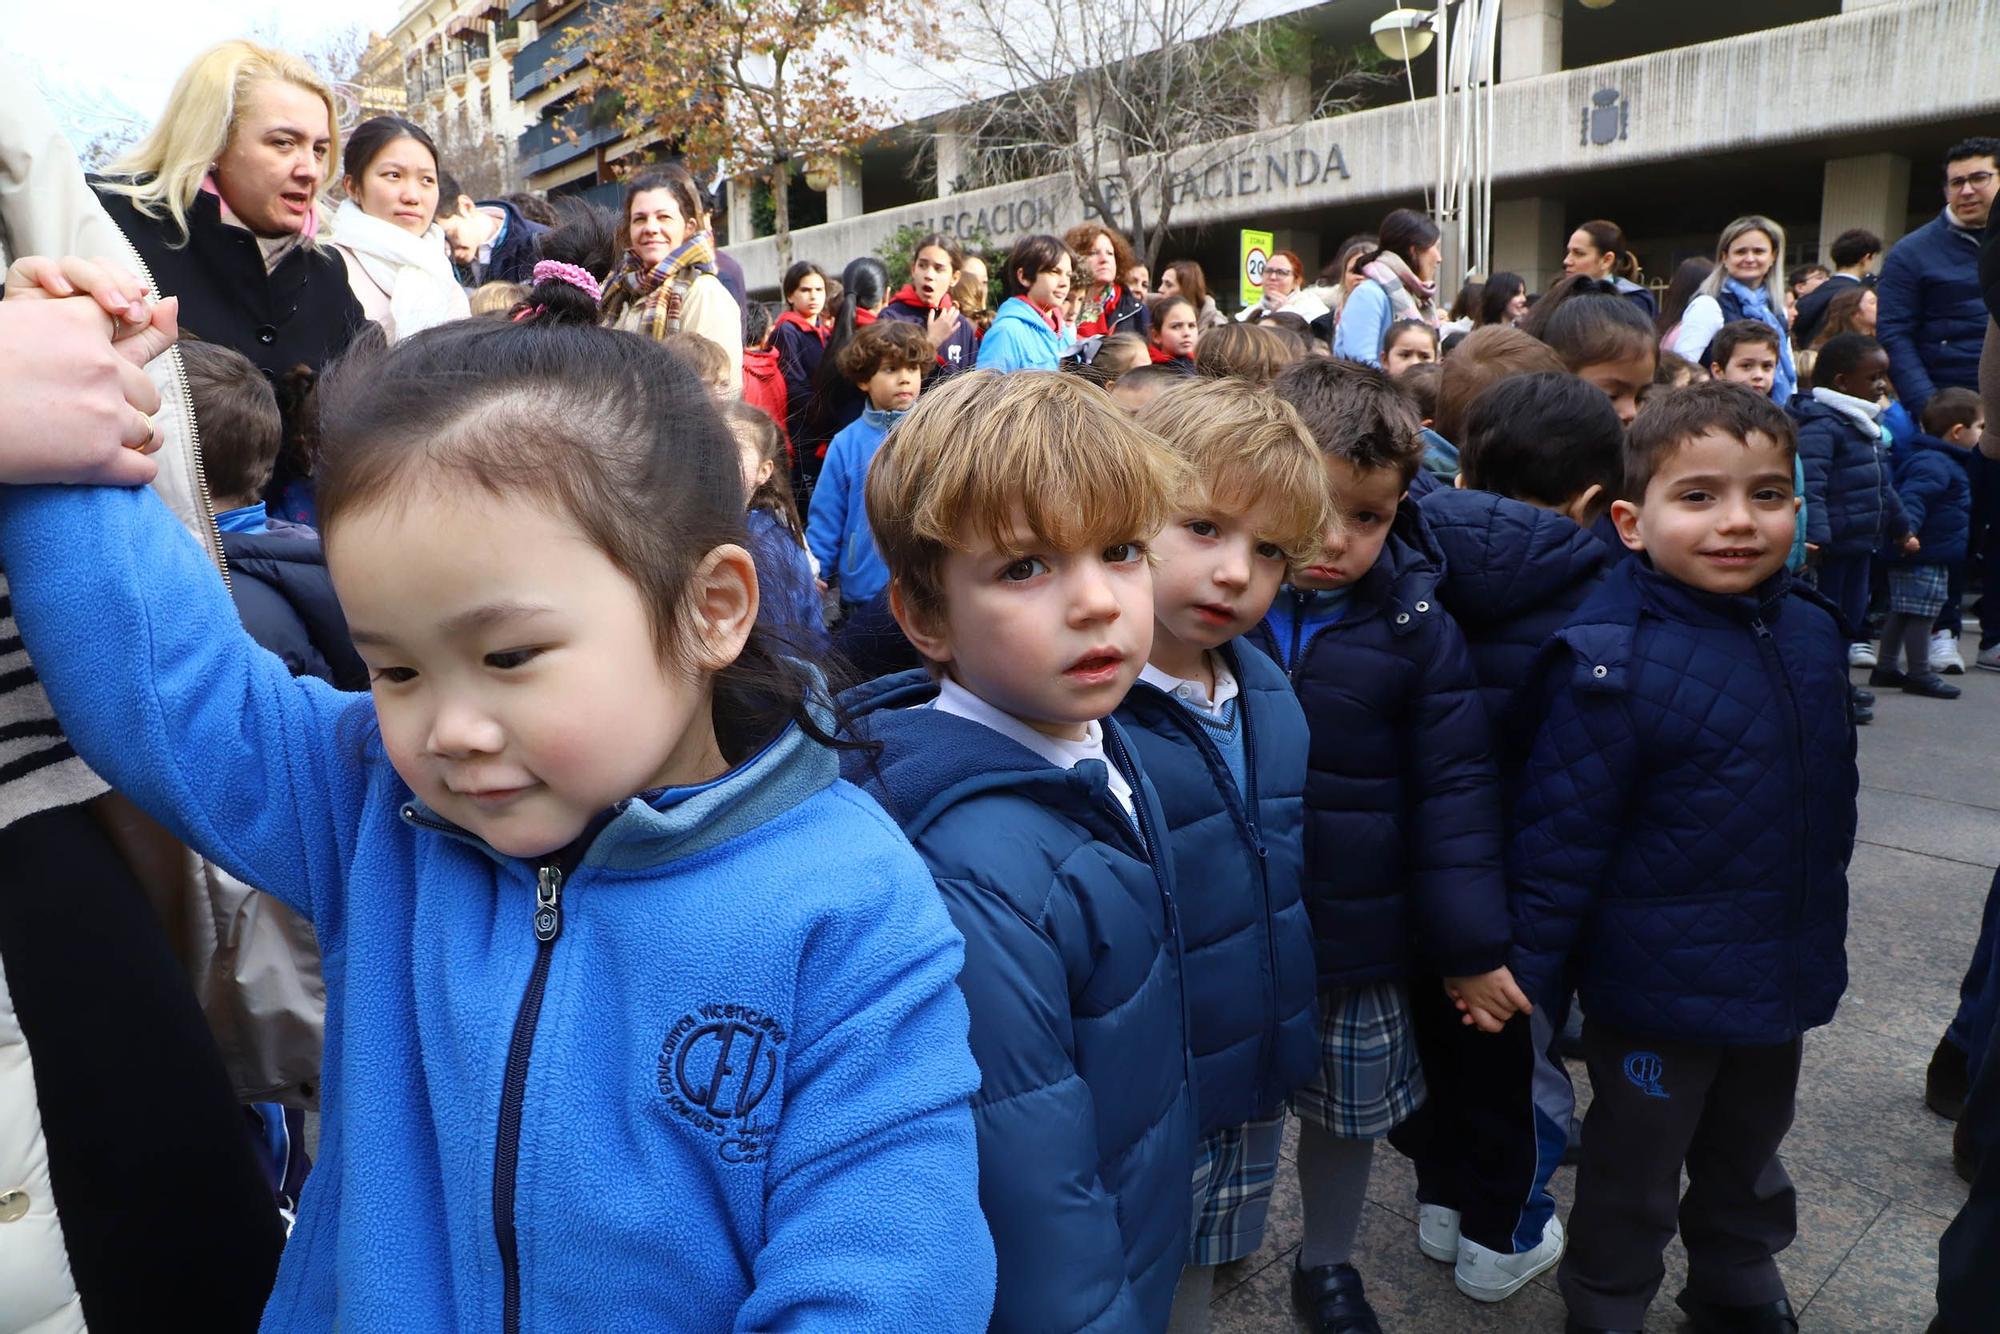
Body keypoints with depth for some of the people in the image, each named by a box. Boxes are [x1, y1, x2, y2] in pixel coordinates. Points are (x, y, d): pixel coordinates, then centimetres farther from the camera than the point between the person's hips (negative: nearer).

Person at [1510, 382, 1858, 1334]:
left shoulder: (1811, 633, -4)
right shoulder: (1614, 663, -26)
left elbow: (1831, 799, 9)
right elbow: (1559, 835, -22)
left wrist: (1820, 930, 16)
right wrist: (1525, 973, -17)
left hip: (1784, 973, 7)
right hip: (1657, 986, -6)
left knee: (1750, 1153, 28)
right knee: (1634, 1174, 16)